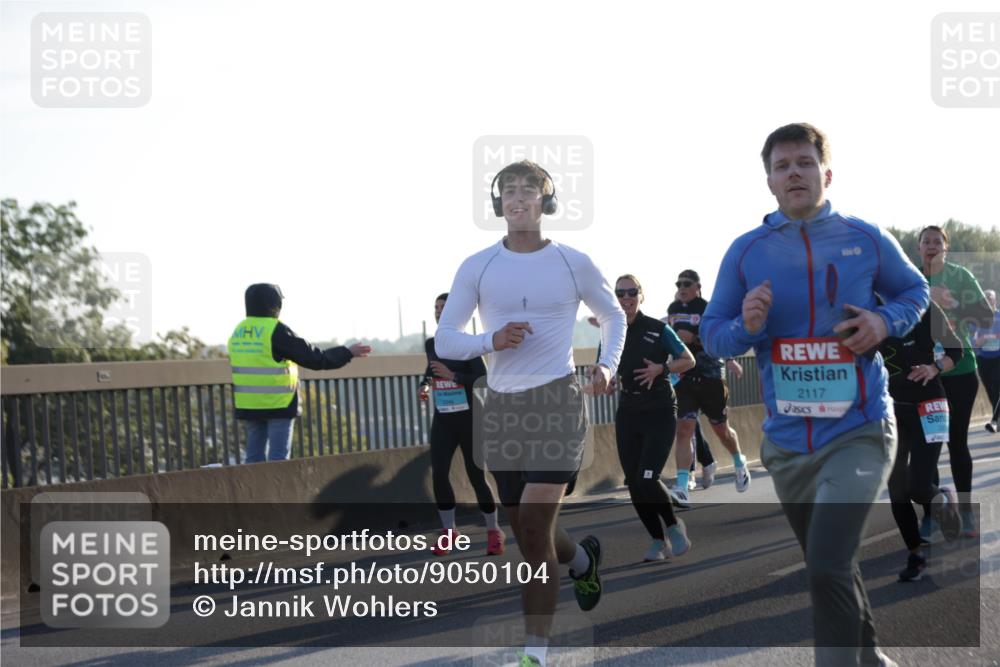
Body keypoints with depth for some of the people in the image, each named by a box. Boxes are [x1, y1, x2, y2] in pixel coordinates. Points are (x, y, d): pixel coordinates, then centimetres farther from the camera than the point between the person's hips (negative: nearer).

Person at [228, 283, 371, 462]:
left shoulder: (238, 332, 8)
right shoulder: (276, 330, -13)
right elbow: (313, 358, -10)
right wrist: (348, 353, -1)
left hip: (248, 406, 6)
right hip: (278, 405, -6)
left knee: (254, 456, 9)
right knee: (278, 458, -3)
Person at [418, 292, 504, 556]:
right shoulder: (430, 344, 6)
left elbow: (484, 380, -18)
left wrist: (452, 376, -28)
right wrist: (424, 385, 7)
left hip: (469, 419, -4)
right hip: (442, 420, 4)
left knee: (476, 477, -1)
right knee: (438, 474, -10)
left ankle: (494, 531, 15)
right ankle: (448, 531, 4)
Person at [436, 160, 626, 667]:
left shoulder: (573, 264, 2)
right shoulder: (477, 268, 4)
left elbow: (613, 316, 19)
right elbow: (444, 341, 5)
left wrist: (607, 365, 2)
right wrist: (491, 341, -14)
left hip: (557, 402, -3)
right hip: (501, 408, 3)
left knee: (533, 530, -15)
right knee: (526, 535, 10)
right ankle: (583, 559, 45)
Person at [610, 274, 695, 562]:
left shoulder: (658, 329, -8)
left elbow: (688, 360, -1)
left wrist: (661, 369, -17)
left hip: (660, 413, -5)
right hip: (628, 414, 5)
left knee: (646, 479, -17)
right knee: (634, 484, 2)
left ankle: (674, 526, 8)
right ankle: (658, 541, 18)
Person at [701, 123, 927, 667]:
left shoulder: (866, 240, -4)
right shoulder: (746, 252, -1)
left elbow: (914, 290, 13)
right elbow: (711, 335, 5)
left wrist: (885, 321, -8)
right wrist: (745, 328, -18)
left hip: (858, 433, -3)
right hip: (787, 441, 4)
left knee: (828, 570, -21)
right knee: (829, 569, 20)